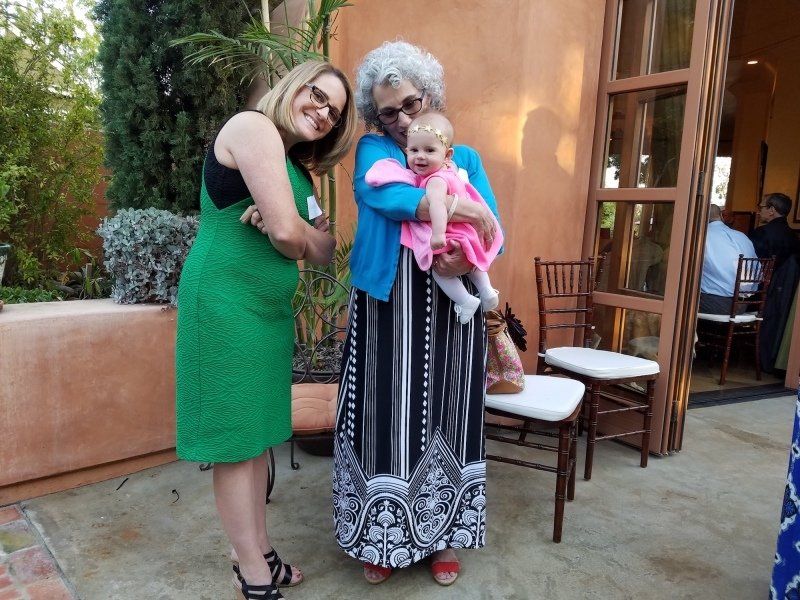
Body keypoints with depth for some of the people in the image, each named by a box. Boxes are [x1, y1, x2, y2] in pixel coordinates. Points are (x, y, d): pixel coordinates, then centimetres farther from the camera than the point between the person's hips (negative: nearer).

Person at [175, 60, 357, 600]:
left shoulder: (298, 165, 17)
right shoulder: (253, 127, -10)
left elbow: (321, 251, 10)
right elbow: (287, 234, -20)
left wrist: (301, 234, -11)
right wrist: (310, 235, 2)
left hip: (270, 308, 9)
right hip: (226, 303, -9)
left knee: (257, 435, 15)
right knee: (236, 440, 2)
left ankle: (260, 553, 30)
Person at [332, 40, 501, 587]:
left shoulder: (465, 158, 11)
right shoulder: (373, 149, 6)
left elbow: (493, 232, 1)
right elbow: (383, 194, -18)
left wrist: (469, 255, -21)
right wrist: (462, 210, -20)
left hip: (450, 312, 2)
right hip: (386, 307, -1)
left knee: (444, 416, 8)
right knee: (387, 417, 3)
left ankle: (443, 533, 26)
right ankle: (384, 535, 22)